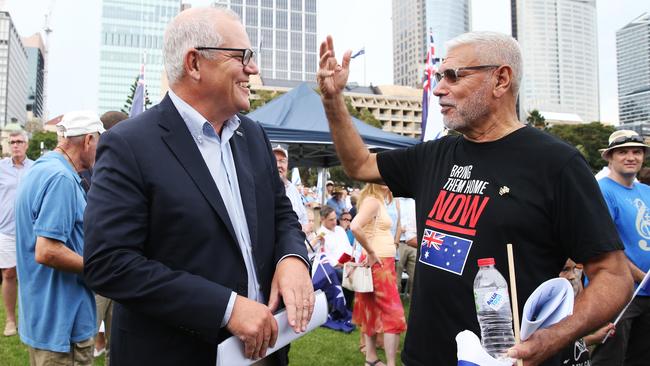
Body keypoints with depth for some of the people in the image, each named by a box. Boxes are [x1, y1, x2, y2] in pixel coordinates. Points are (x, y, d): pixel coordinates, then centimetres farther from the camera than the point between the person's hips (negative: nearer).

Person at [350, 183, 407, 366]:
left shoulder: (379, 201, 12)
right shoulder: (373, 201, -17)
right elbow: (355, 227, -32)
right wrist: (370, 252, -22)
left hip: (382, 262, 9)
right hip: (379, 263, -9)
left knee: (374, 311, 15)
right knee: (394, 314, -5)